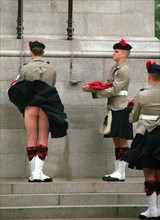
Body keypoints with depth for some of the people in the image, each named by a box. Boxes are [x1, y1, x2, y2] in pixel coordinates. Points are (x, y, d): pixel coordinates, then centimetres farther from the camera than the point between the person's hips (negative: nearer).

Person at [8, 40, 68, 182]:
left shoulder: (25, 69, -3)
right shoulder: (52, 70, 2)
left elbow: (18, 88, 5)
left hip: (30, 106, -1)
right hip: (46, 107, 1)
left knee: (31, 140, 3)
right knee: (43, 141, 3)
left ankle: (33, 173, 3)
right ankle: (38, 171, -9)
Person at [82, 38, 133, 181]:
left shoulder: (124, 70, -12)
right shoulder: (115, 69, 17)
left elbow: (114, 90, -17)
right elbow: (108, 86, 16)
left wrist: (94, 91, -16)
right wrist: (94, 88, -2)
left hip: (121, 110, -9)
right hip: (114, 109, 9)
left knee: (122, 141, -6)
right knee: (117, 140, 11)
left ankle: (121, 173, -5)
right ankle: (118, 171, 15)